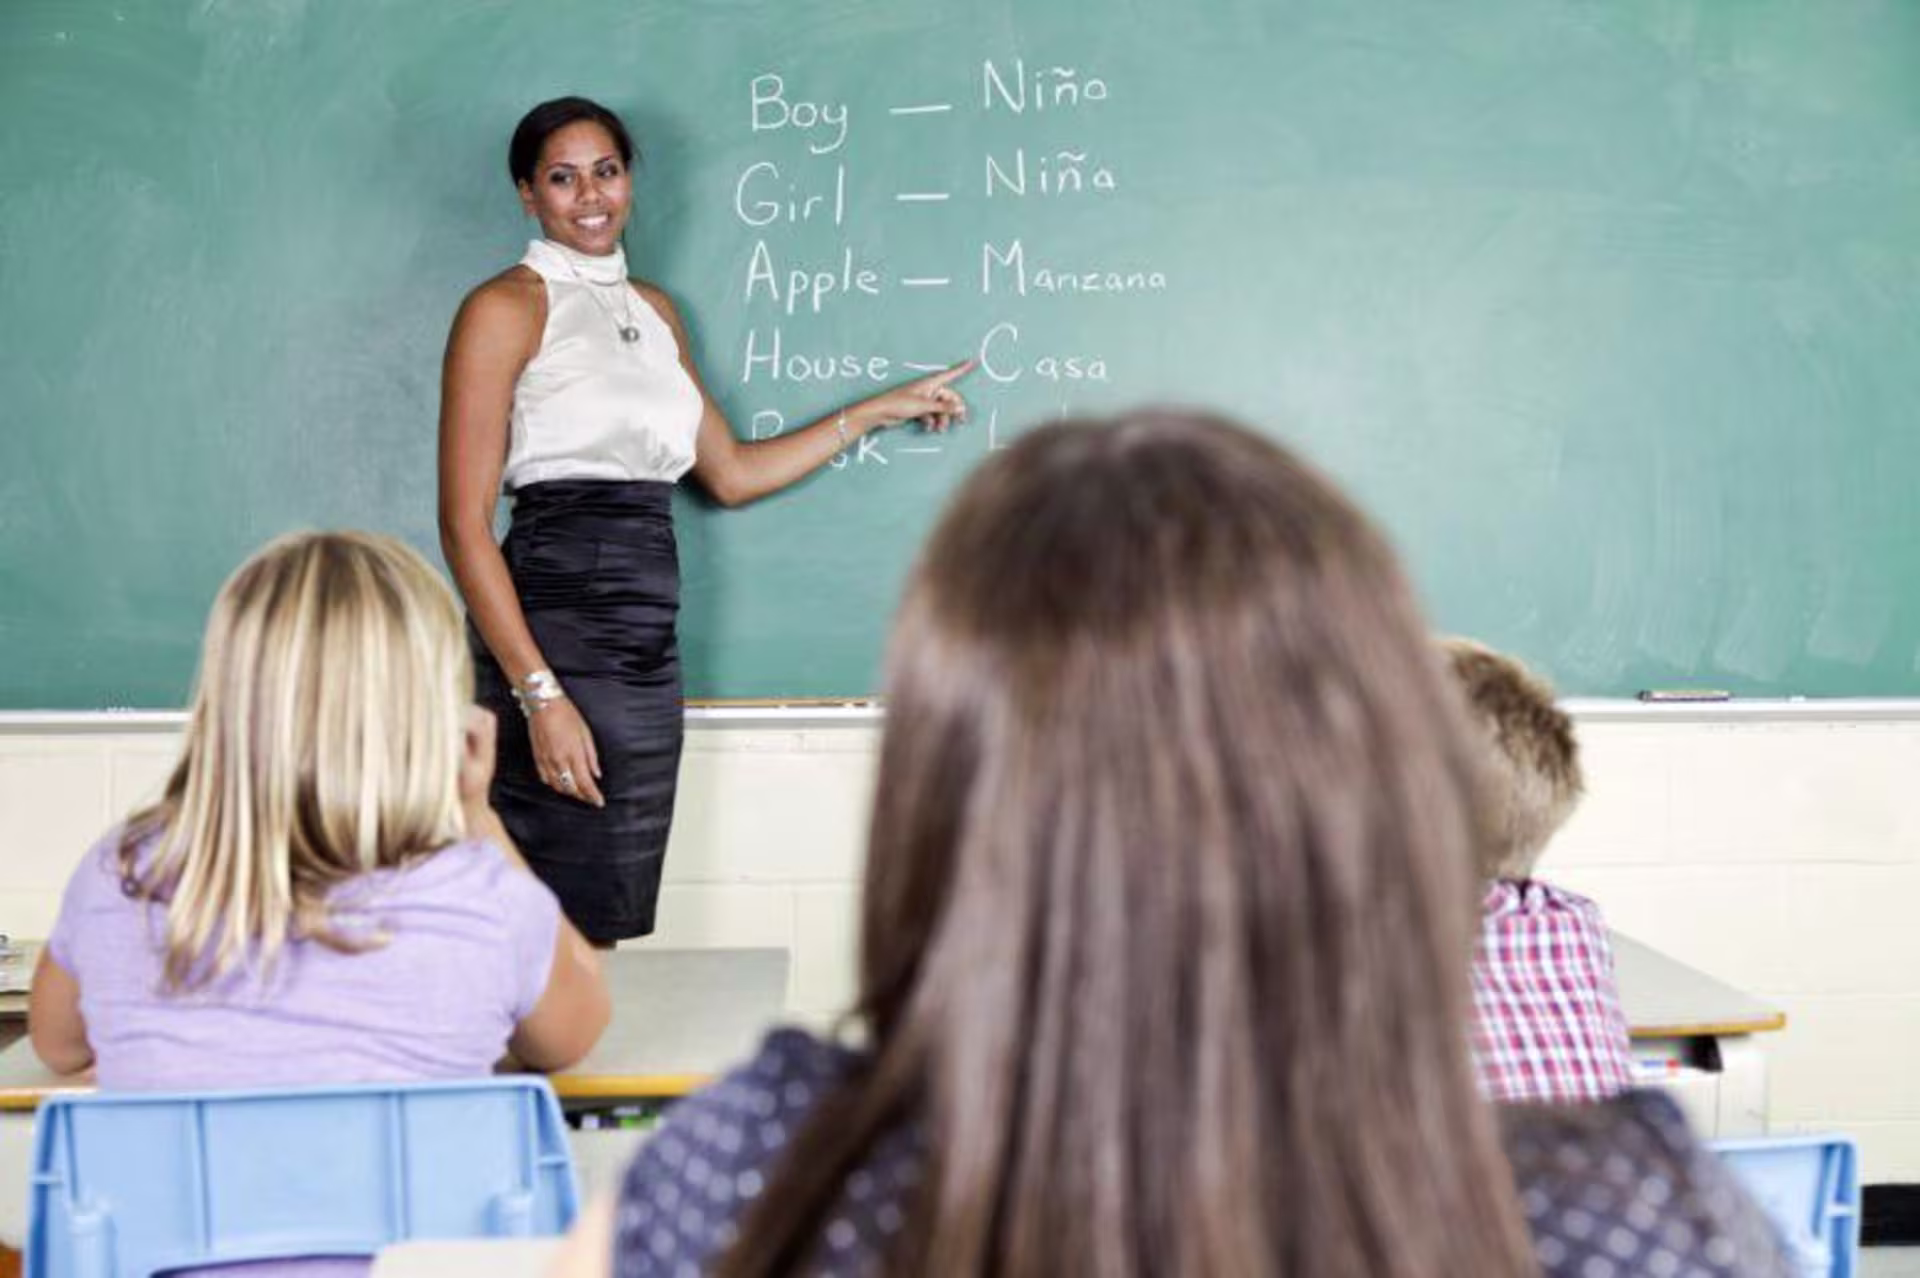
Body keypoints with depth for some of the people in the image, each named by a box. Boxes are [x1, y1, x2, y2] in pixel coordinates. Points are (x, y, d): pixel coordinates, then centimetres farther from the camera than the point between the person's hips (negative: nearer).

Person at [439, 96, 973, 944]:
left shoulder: (653, 310, 18)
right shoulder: (506, 309, -4)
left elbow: (732, 473, 22)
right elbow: (464, 525, -10)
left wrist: (882, 410, 23)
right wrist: (541, 695, -19)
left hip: (649, 649, 7)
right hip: (554, 636, -7)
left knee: (612, 925, 11)